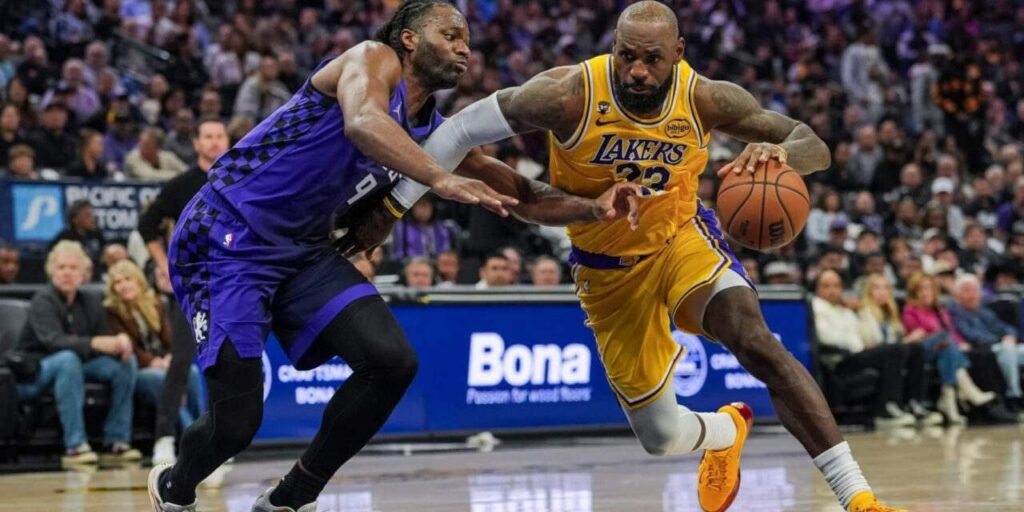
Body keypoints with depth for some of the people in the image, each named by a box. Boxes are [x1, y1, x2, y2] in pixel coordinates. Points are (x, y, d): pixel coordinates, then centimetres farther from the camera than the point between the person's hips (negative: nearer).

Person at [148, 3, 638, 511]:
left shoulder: (434, 134, 9)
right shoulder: (373, 59, -13)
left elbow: (523, 197, 12)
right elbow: (363, 123, -37)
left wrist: (594, 207, -5)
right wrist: (443, 180, -50)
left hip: (301, 249, 8)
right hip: (225, 238, -8)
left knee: (391, 362, -11)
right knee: (235, 420, -12)